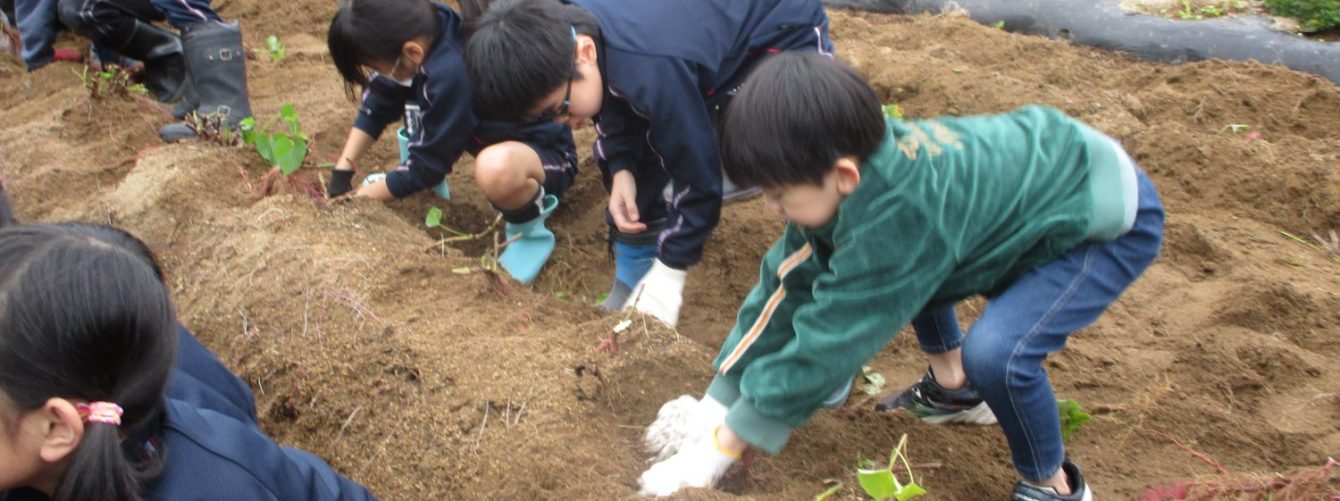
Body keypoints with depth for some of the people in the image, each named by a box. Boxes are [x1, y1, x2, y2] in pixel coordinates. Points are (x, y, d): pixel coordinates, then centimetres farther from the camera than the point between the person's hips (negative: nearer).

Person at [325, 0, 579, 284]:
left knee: (496, 168, -44)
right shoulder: (424, 31, -14)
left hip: (549, 153, -8)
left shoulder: (452, 74, -36)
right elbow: (379, 102, 2)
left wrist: (359, 198, -9)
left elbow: (427, 164, -23)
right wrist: (343, 171, 0)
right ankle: (429, 181, 17)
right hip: (492, 133, 8)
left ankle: (529, 228, -13)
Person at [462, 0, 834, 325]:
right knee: (636, 155, -2)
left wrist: (668, 275, -22)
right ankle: (632, 288, 11)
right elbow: (614, 97, 1)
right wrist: (621, 169, -15)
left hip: (785, 35, -7)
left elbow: (697, 176, -31)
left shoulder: (651, 72, -42)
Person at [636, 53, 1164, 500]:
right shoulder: (859, 173, -13)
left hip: (1111, 214, -9)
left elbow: (826, 343, -31)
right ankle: (953, 390, 32)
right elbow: (786, 283, -7)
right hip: (1041, 173, 9)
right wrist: (714, 406, -5)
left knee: (995, 352, -28)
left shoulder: (896, 215, -37)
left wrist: (719, 448, -22)